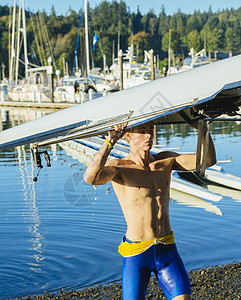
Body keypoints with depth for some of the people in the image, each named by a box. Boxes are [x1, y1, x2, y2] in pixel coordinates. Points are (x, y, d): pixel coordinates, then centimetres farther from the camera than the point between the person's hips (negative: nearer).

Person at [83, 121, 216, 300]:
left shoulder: (166, 160, 6)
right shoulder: (118, 167, -10)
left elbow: (209, 160, 3)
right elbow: (91, 178, -31)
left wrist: (203, 131, -12)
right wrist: (110, 141, -36)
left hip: (167, 251, 4)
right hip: (136, 254, -3)